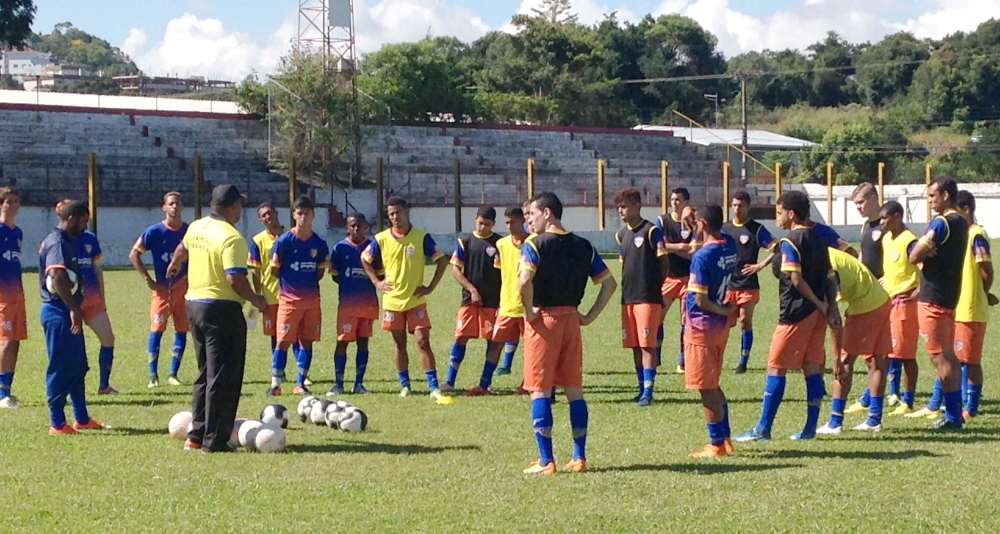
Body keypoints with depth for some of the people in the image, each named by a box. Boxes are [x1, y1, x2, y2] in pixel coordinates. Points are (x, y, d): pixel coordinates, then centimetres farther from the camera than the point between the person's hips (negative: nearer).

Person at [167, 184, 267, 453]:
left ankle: (196, 435, 21)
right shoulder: (232, 238, -18)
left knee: (206, 373, 19)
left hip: (194, 303, 9)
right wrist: (256, 299, -8)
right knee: (223, 376, -3)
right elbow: (235, 279, -25)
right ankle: (214, 441, -2)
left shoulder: (196, 227, 9)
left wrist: (175, 265, 53)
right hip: (222, 308, -9)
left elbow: (182, 248, 31)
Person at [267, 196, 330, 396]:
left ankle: (300, 384, 12)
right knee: (283, 342, -5)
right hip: (288, 299, -3)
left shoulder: (319, 244, 3)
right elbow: (274, 270, 0)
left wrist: (308, 284, 5)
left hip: (312, 299, 3)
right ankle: (275, 383, -1)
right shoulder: (284, 241, -7)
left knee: (307, 341, 5)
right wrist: (290, 284, 6)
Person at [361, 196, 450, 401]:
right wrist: (376, 282, 3)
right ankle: (404, 385, 20)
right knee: (399, 344, 8)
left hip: (416, 300, -2)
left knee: (423, 342, -9)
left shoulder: (421, 237, -6)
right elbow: (364, 259, 14)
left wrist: (430, 287, -5)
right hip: (392, 300, 2)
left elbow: (442, 260, 0)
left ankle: (434, 388, -11)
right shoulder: (381, 239, 0)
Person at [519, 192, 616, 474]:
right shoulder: (583, 246, 8)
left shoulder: (534, 244, -10)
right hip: (571, 319, 5)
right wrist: (590, 316, 8)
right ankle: (579, 457, 12)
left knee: (540, 392, 0)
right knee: (575, 391, 11)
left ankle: (546, 461, -1)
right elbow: (609, 283, 8)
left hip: (543, 320, -5)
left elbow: (525, 280, -27)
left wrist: (530, 311, -14)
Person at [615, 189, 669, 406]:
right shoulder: (621, 235, 14)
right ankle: (642, 388, 16)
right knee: (634, 345, 9)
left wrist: (653, 288, -2)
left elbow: (664, 264, -6)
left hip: (648, 297, -7)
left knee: (647, 344, -8)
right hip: (628, 297, 7)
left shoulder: (651, 231, -8)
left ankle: (648, 391, -8)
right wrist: (627, 288, 11)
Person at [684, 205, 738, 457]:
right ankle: (725, 438, 23)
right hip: (721, 325, 8)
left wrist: (723, 310, -6)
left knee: (707, 388, 0)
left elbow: (700, 299, -21)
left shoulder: (702, 256, -22)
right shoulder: (730, 244, 0)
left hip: (702, 325, -8)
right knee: (713, 385, 19)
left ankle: (717, 444, 5)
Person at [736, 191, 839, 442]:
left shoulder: (789, 242, -12)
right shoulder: (819, 240, 13)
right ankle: (810, 427, 7)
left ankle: (763, 428, -1)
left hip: (796, 313, -8)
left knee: (776, 367, -2)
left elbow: (796, 280, -18)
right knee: (812, 368, 8)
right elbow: (828, 278, 11)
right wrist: (830, 307, 8)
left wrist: (819, 304, -10)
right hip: (817, 312, 8)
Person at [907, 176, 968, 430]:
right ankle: (954, 413, 16)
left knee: (940, 357, -6)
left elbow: (914, 257, -15)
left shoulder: (941, 223, -17)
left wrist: (924, 250, 2)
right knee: (948, 356, 13)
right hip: (949, 295, 9)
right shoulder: (961, 223, 12)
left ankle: (952, 416, -6)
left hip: (933, 299, -9)